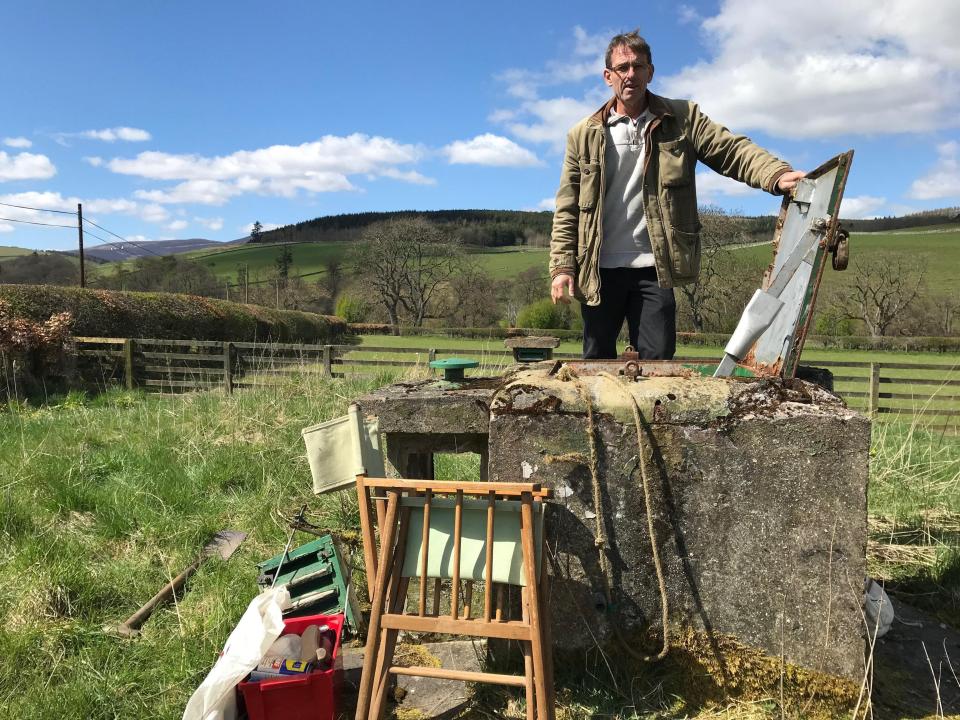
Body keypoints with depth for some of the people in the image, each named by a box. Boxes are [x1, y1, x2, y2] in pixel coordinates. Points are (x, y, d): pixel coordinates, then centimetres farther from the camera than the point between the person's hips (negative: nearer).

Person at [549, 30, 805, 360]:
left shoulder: (682, 119, 6)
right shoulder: (584, 134, 5)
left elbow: (733, 150, -5)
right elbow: (567, 209, 4)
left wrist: (778, 175, -25)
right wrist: (562, 266, -5)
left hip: (653, 268, 0)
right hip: (599, 270, 1)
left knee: (659, 360, 2)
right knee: (597, 364, 10)